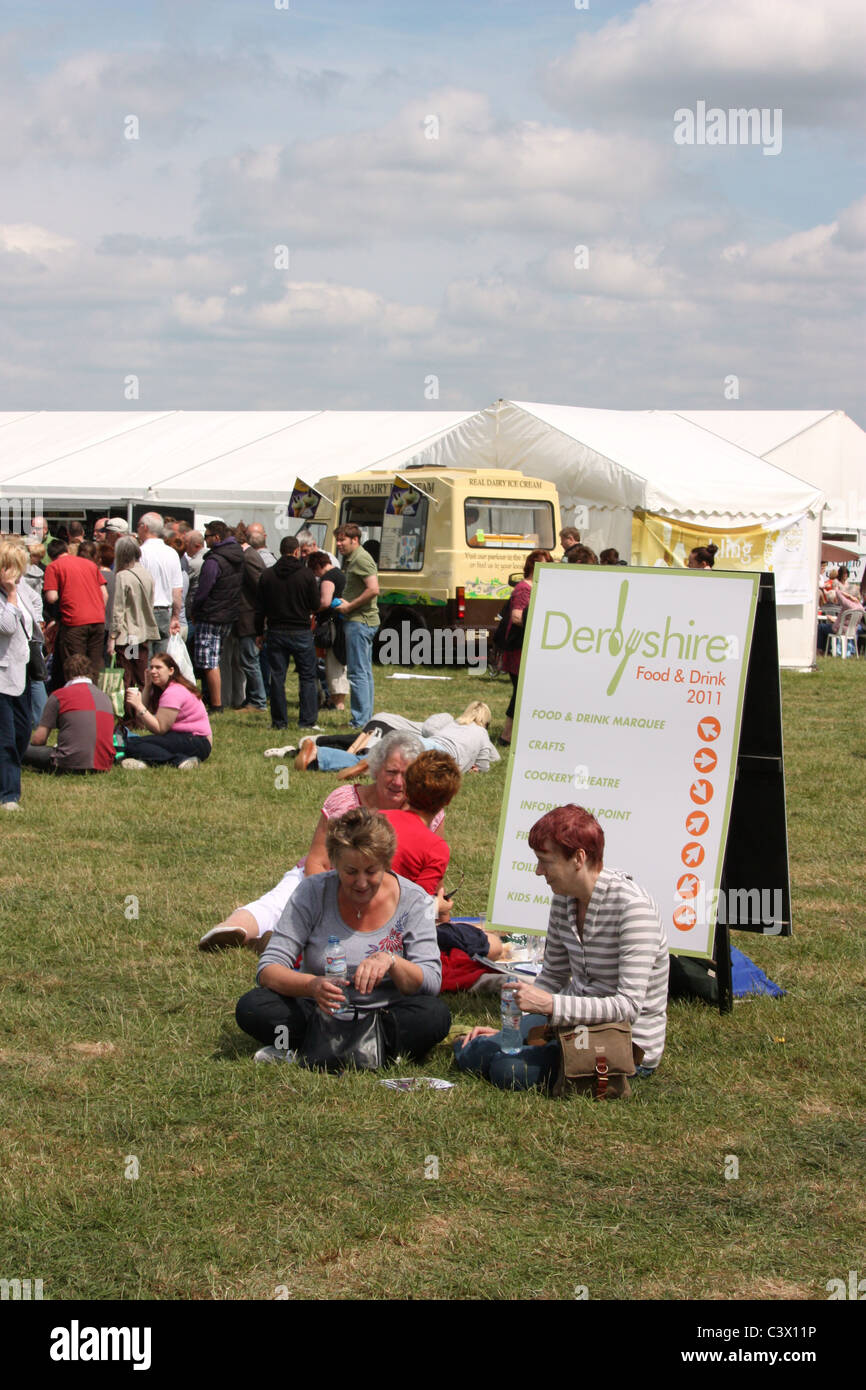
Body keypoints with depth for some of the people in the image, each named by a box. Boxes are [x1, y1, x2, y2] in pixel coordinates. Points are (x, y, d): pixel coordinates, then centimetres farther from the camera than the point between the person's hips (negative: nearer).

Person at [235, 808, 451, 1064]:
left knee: (435, 1015, -32)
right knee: (251, 1008, -25)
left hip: (385, 1014, 0)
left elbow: (431, 983, -12)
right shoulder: (312, 892, -6)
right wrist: (311, 985, -34)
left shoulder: (414, 901, -6)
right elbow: (268, 969, -13)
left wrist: (391, 962, -33)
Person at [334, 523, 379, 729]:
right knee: (365, 671, 13)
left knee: (357, 672, -10)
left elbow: (373, 590, -23)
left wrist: (350, 606, -17)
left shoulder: (361, 559, -14)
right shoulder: (350, 559, 18)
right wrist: (343, 602, 11)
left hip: (360, 621, -11)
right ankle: (366, 718, 18)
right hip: (361, 621, 11)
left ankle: (360, 721, -9)